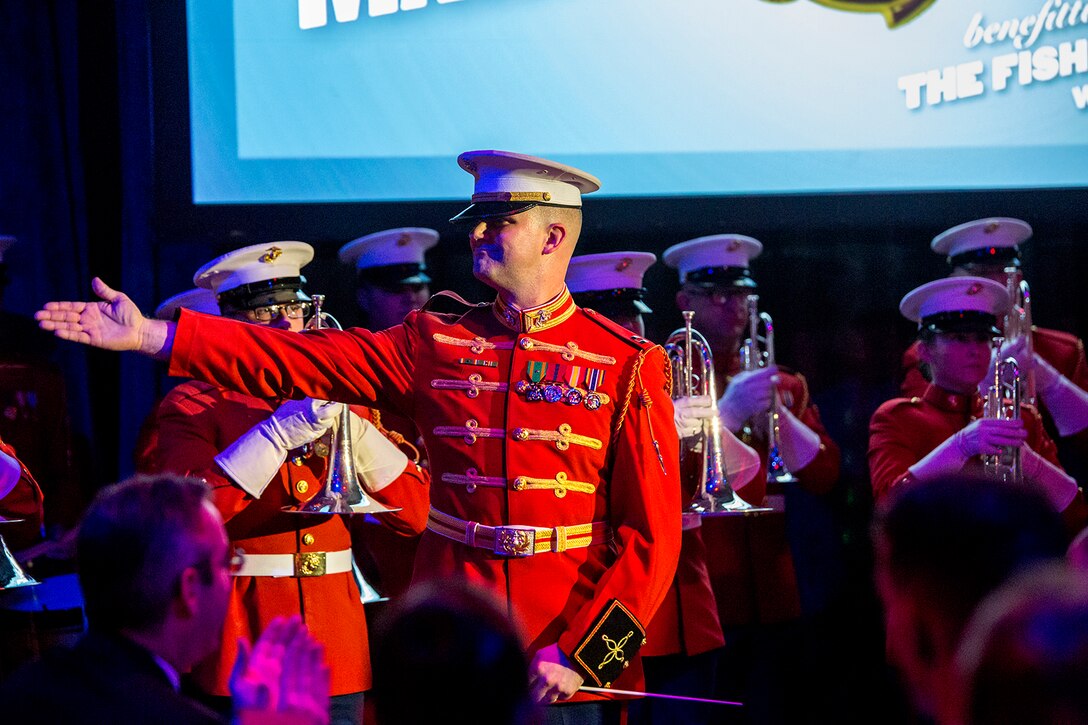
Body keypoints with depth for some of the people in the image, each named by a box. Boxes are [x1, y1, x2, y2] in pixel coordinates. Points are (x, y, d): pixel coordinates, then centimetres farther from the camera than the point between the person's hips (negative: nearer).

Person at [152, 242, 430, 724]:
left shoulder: (334, 397, 14)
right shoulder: (191, 406, 2)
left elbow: (412, 514, 6)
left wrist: (352, 426, -7)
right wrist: (283, 428, -19)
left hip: (336, 646, 4)